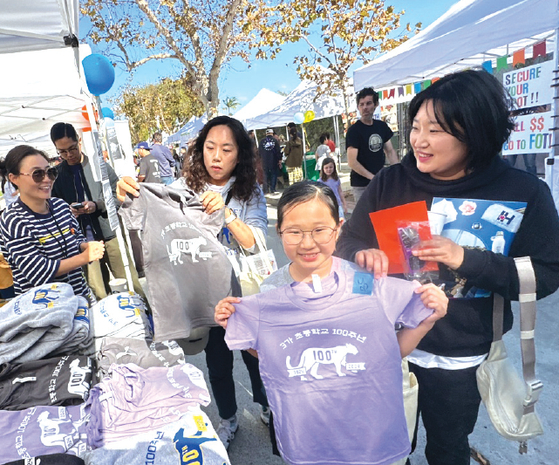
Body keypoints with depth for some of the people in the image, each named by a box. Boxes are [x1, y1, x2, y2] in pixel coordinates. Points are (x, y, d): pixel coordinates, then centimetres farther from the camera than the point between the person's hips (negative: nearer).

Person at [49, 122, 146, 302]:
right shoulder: (56, 174, 6)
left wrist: (97, 205, -14)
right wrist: (67, 211, -9)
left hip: (110, 234, -1)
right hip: (83, 241, 1)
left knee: (133, 286, 4)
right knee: (99, 295, 7)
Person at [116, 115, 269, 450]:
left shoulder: (250, 193, -7)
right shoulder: (185, 187, -5)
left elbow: (257, 244, -17)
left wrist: (226, 213, -31)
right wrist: (128, 197, -34)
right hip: (204, 290, 1)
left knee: (255, 352, 17)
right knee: (218, 360, 16)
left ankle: (268, 407, 48)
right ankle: (228, 419, 45)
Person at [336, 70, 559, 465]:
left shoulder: (524, 192, -12)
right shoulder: (390, 183, -9)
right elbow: (348, 241, -3)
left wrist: (467, 259, -27)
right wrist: (364, 254, -26)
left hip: (461, 358, 0)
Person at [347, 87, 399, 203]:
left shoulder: (382, 126, 9)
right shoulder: (353, 130, -10)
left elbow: (390, 151, 14)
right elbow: (352, 162, -17)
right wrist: (374, 178, -18)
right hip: (361, 186, -6)